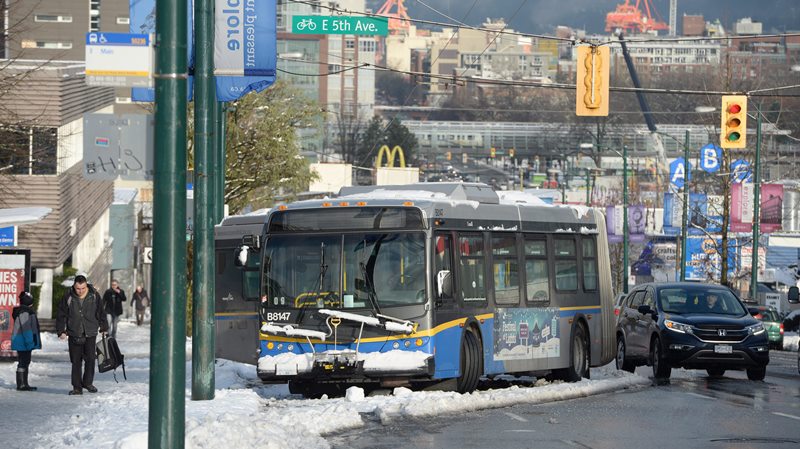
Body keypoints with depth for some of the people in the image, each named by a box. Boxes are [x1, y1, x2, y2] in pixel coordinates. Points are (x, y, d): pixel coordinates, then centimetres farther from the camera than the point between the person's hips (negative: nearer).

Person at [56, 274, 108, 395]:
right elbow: (61, 315, 2)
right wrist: (61, 331, -2)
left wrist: (104, 328, 15)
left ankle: (87, 382, 14)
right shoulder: (68, 298, -5)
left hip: (90, 334, 0)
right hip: (74, 335, 0)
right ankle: (77, 387, 8)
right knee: (76, 362, 2)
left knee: (90, 358, -5)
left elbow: (101, 313, 10)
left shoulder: (95, 296, -1)